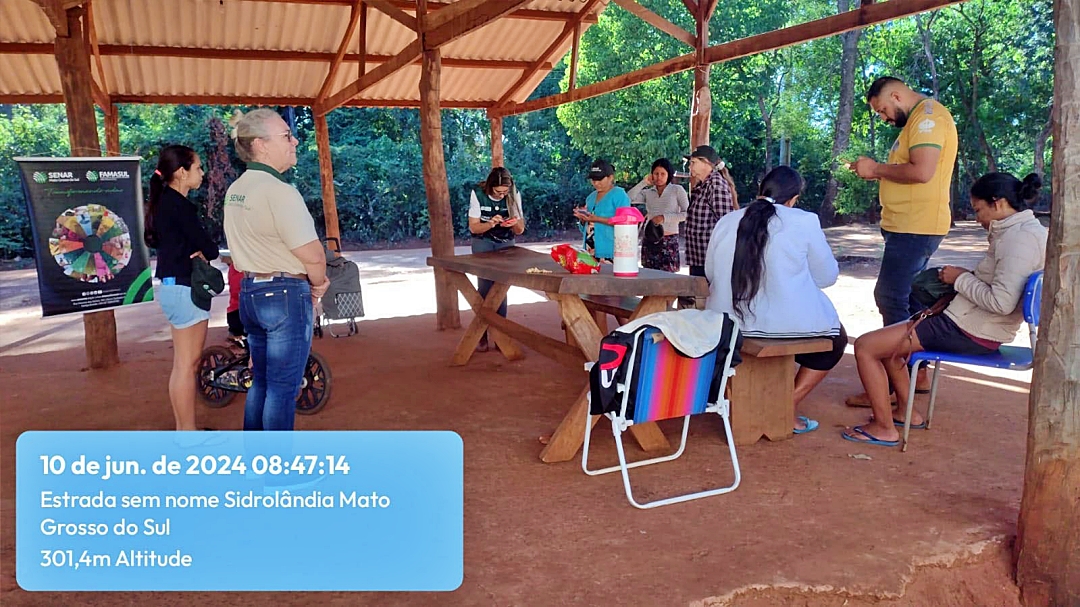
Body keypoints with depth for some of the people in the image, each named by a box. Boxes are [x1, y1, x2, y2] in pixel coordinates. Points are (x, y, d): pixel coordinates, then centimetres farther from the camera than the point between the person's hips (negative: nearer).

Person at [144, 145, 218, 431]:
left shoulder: (164, 202, 13)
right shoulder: (179, 204, -17)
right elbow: (208, 247, -18)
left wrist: (198, 252, -4)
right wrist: (206, 252, 4)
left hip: (173, 285, 11)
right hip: (184, 287, -11)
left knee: (182, 364, 16)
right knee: (187, 364, -4)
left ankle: (182, 429, 24)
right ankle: (188, 433, 3)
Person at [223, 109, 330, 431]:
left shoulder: (235, 191, 10)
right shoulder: (278, 191, -18)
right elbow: (313, 254, -21)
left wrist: (310, 280, 7)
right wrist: (317, 282, 0)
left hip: (250, 292, 9)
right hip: (285, 296, -9)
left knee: (261, 381, 18)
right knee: (283, 387, 0)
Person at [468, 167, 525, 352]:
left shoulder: (514, 196, -12)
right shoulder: (478, 194, -17)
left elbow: (520, 230, -5)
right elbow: (473, 227, -13)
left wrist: (515, 223, -28)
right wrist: (491, 223, -32)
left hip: (505, 243, 2)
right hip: (483, 243, -1)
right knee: (484, 288, -7)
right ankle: (482, 335, 1)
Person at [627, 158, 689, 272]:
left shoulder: (677, 190, 3)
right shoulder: (648, 192, 11)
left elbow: (687, 214, -4)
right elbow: (629, 198, -5)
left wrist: (665, 217, -11)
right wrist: (644, 182, 2)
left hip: (669, 240, -3)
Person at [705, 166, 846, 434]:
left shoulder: (726, 222, 4)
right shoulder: (805, 222, -5)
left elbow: (711, 273, 12)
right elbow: (827, 275, 3)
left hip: (727, 322, 5)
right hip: (785, 323, -5)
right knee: (835, 337, 25)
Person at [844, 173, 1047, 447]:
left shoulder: (1020, 237, -20)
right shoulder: (1027, 231, 12)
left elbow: (1001, 302, -28)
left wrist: (960, 279, -13)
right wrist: (967, 276, 4)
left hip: (968, 333, -11)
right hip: (979, 329, 11)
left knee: (865, 346, -9)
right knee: (885, 343, 24)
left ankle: (884, 428, -2)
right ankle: (908, 412, 25)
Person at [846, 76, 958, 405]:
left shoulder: (928, 116, -12)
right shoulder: (918, 119, 20)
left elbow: (922, 171, -24)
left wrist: (877, 168, -13)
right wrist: (876, 173, 7)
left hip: (916, 227, -11)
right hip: (910, 226, 11)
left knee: (891, 298, -10)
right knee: (908, 298, 15)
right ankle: (917, 374, 24)